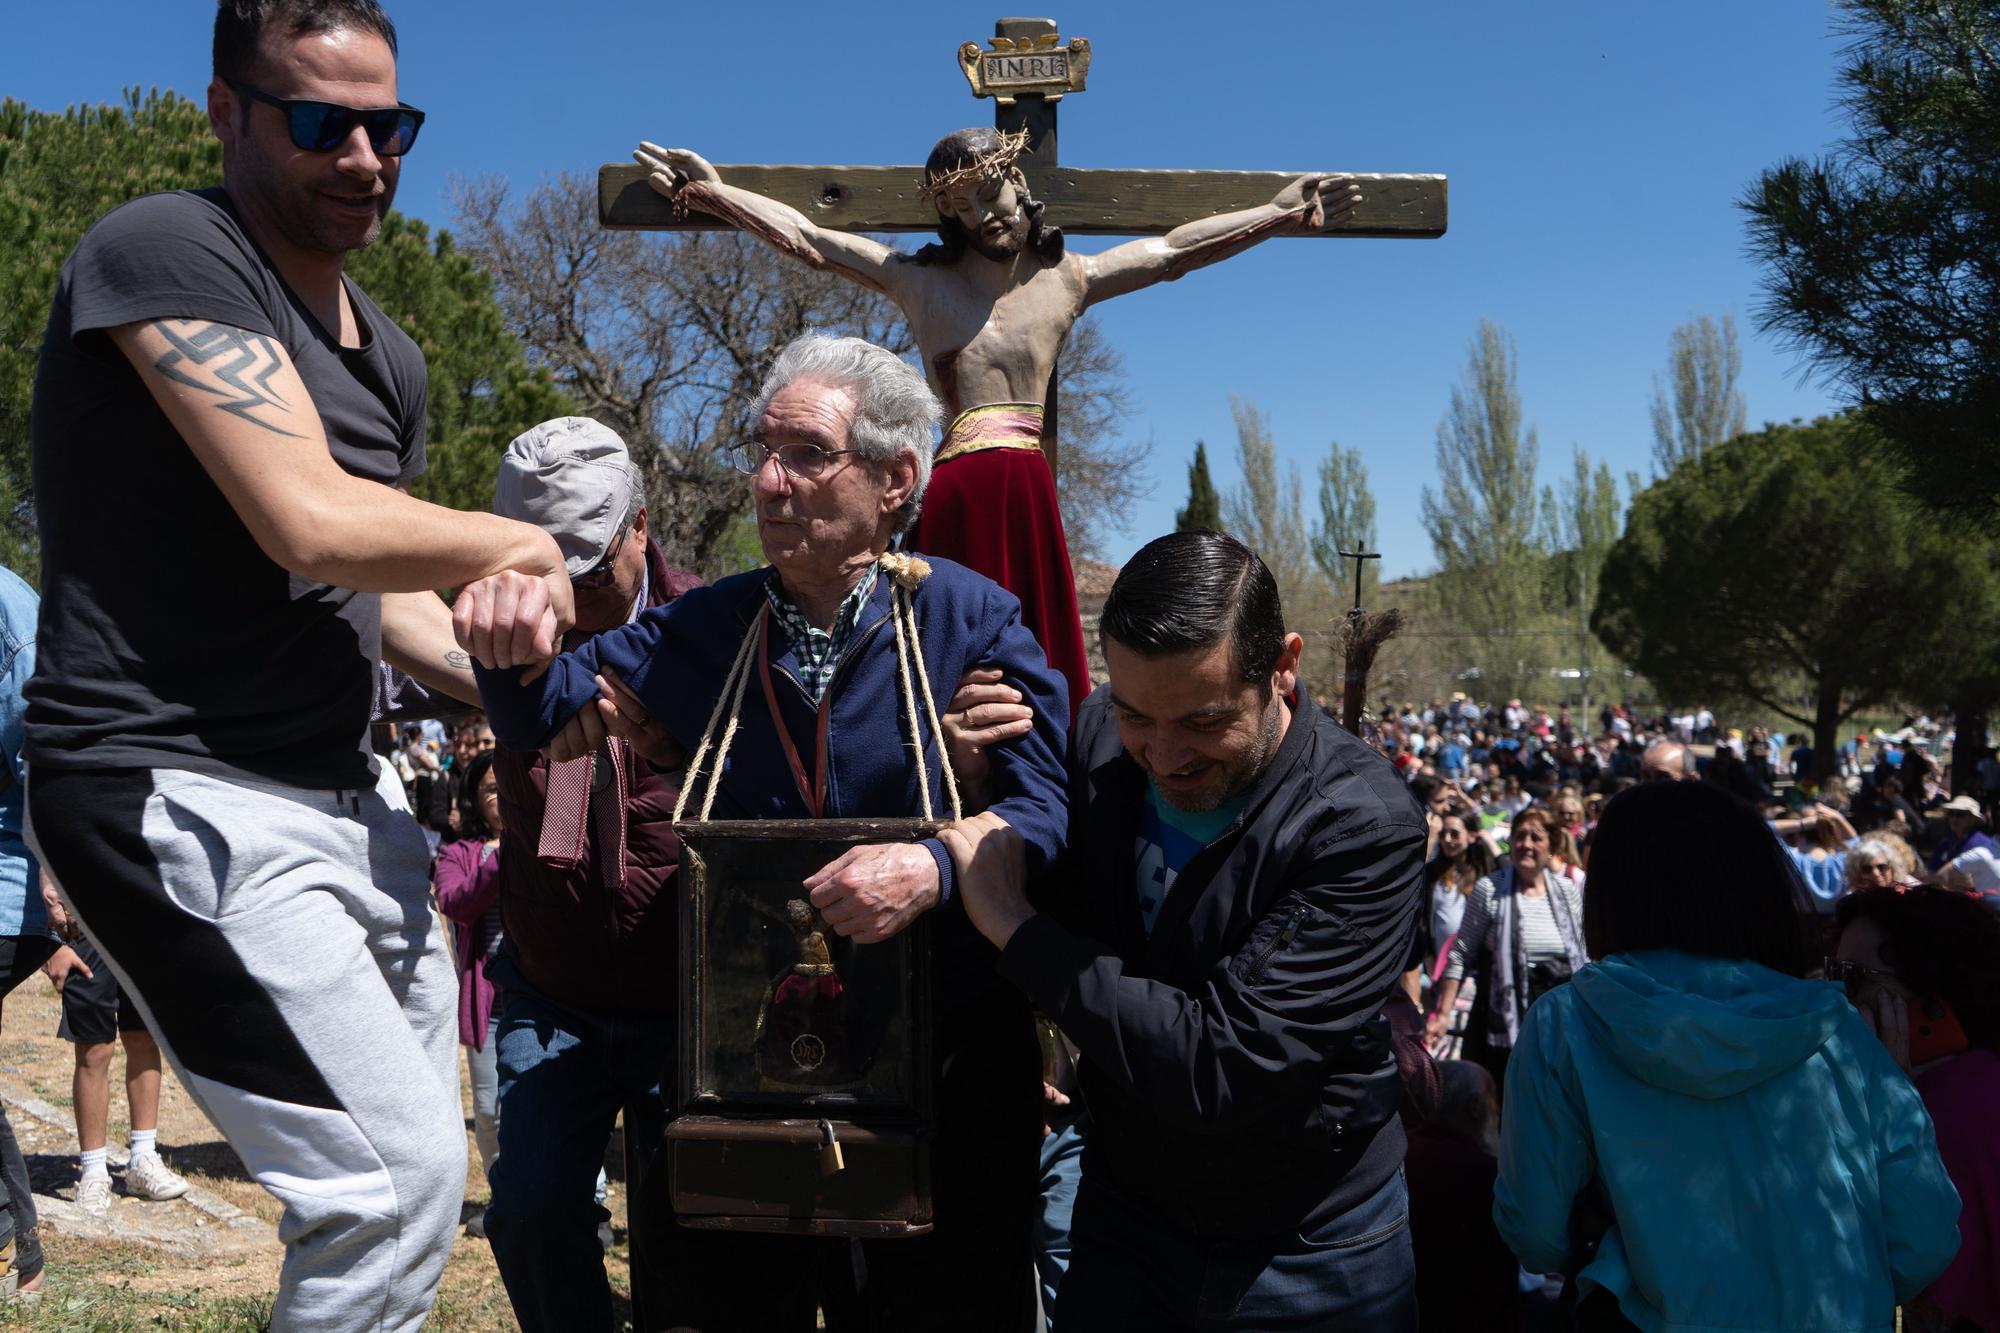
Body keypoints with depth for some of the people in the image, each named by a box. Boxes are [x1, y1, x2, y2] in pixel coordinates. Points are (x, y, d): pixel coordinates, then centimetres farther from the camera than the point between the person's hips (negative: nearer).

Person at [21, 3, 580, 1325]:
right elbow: (311, 524, -22)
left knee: (407, 1167, 15)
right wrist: (520, 546, -6)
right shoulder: (166, 251, -10)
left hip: (348, 797, 9)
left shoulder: (391, 357, 16)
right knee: (398, 1178, -13)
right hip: (184, 799, -9)